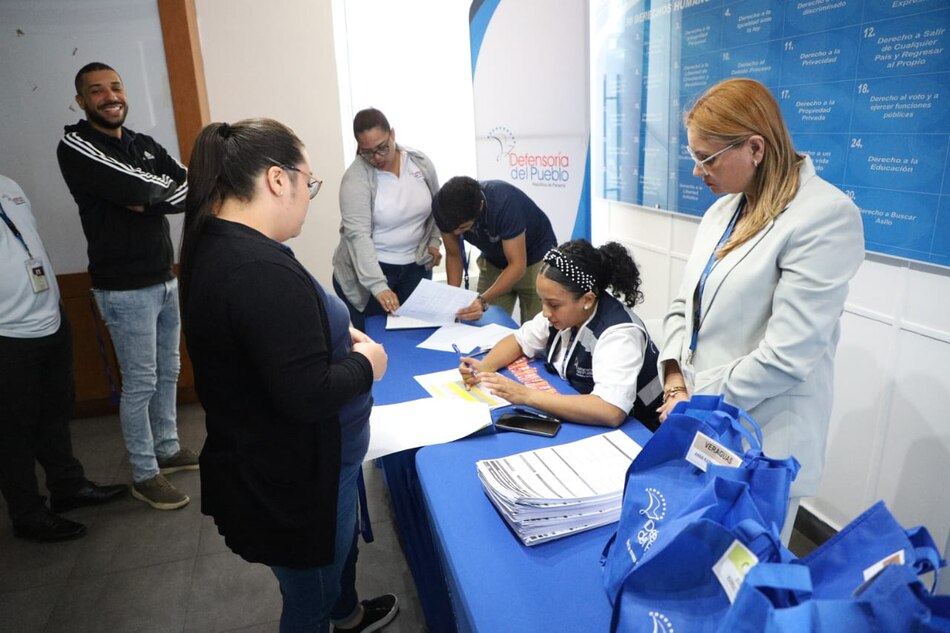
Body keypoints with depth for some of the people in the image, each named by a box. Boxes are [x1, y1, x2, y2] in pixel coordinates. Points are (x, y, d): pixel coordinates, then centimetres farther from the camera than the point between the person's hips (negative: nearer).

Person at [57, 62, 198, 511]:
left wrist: (147, 198, -14)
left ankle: (167, 449, 34)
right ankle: (144, 476, 16)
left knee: (168, 372, 17)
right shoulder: (74, 147, -9)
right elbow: (137, 190, -22)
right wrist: (163, 189, -5)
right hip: (125, 289, -7)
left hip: (166, 280, 7)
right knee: (140, 383, 1)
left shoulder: (144, 145, 12)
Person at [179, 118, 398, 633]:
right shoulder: (263, 271, -33)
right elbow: (307, 394, -32)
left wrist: (335, 334, 3)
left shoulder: (214, 244, 0)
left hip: (261, 460, 10)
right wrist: (364, 364, -14)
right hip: (293, 476, -10)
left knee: (340, 544, 34)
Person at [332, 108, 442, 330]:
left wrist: (433, 241, 3)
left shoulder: (421, 162, -2)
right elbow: (358, 235, -24)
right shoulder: (356, 178, -17)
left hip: (415, 268, 4)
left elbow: (436, 206, 14)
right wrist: (378, 286, -32)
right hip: (367, 272, -4)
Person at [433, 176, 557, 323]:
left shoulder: (504, 203, -35)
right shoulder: (444, 209, -22)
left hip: (535, 259, -4)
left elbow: (518, 266, -31)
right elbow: (453, 255, -8)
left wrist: (483, 300, -42)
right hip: (493, 262, 4)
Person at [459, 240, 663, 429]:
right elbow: (519, 340, 8)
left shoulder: (619, 333, -30)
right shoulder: (564, 311, -8)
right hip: (577, 421, 6)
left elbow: (611, 412, -42)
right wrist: (484, 367, -11)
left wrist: (527, 396, -40)